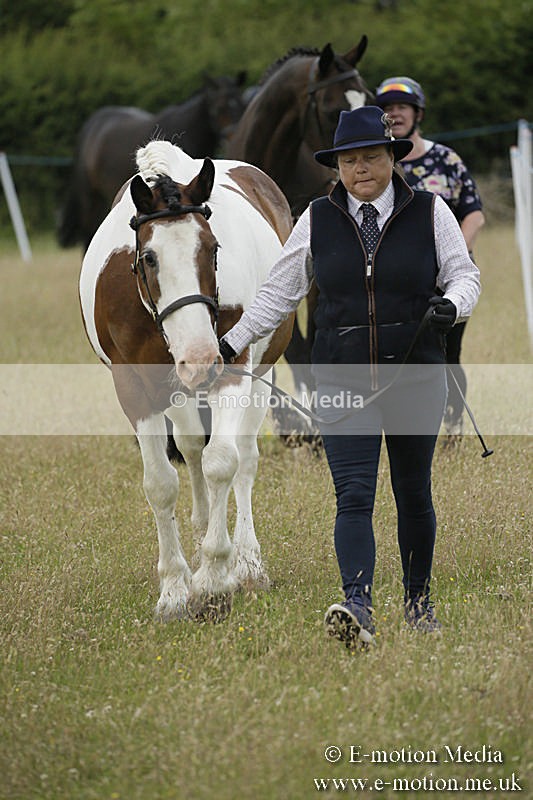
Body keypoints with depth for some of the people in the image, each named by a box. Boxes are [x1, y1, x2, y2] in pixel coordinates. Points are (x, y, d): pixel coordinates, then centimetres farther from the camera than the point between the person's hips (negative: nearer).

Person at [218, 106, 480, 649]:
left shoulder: (430, 213, 0)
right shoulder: (317, 220, 3)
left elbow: (464, 274, 5)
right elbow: (280, 292, 11)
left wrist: (451, 305, -17)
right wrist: (232, 344, 9)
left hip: (416, 379, 0)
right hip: (343, 380, 0)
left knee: (413, 493, 11)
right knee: (353, 495, -12)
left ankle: (418, 599, 29)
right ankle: (357, 607, -23)